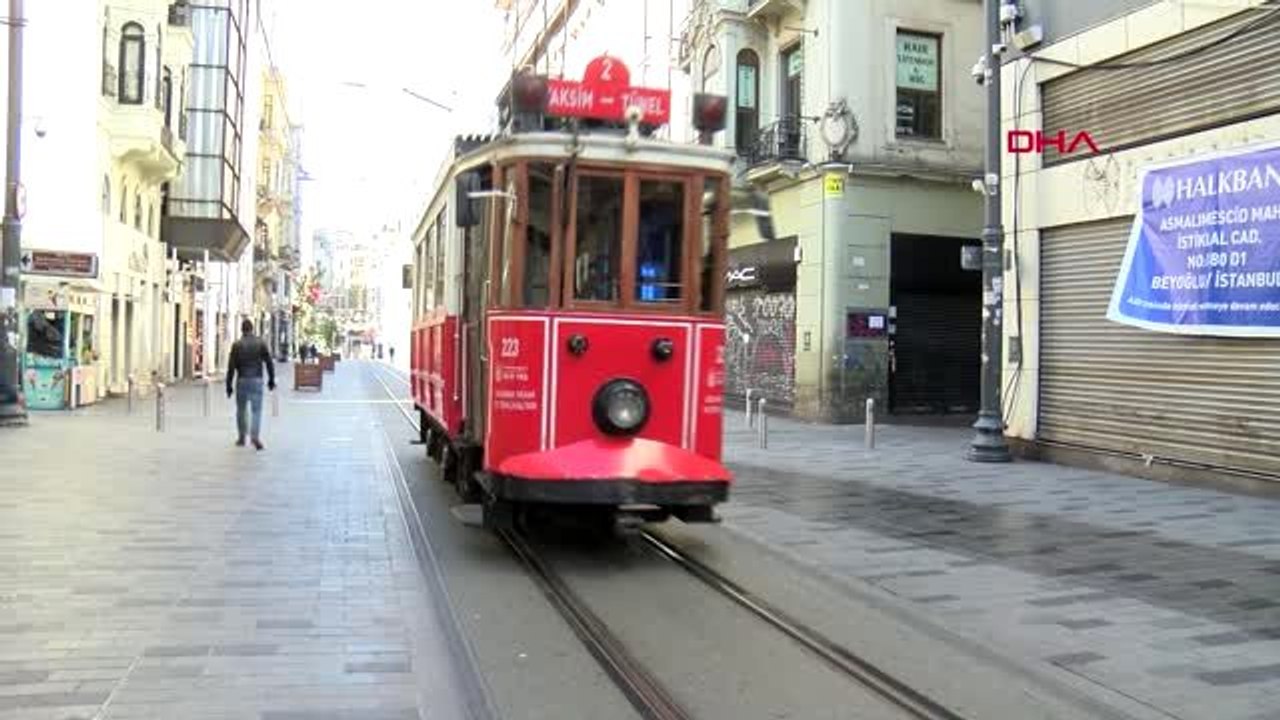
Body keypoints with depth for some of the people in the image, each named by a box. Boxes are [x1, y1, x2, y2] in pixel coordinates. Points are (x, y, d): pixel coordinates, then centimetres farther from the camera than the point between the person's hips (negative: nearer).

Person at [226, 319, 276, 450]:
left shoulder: (237, 345, -3)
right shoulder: (260, 343, 0)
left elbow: (231, 367, -5)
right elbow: (269, 362, 0)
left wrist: (229, 385, 0)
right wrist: (271, 379, 10)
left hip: (242, 380, 0)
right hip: (257, 380, 0)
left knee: (241, 409, 13)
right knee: (257, 409, 0)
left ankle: (242, 437, 21)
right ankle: (255, 435, -18)